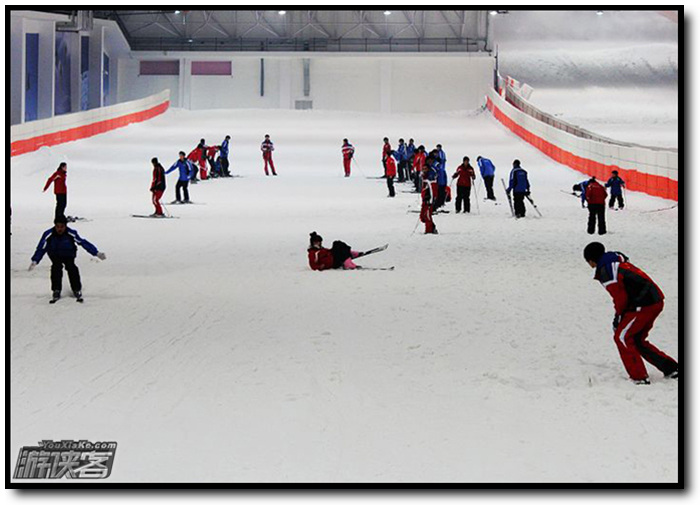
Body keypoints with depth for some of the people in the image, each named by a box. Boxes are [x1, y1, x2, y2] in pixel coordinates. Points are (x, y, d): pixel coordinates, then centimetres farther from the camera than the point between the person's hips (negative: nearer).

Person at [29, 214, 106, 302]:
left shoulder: (71, 234, -25)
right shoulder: (48, 234, -23)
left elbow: (83, 243, -21)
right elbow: (41, 248, -17)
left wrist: (97, 253, -24)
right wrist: (35, 261, -26)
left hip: (69, 255, 0)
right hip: (55, 255, 0)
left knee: (71, 267, -26)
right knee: (56, 266, -29)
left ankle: (77, 291, -13)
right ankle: (56, 291, -20)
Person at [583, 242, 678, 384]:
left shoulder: (605, 272, -12)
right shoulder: (618, 259, 19)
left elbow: (620, 296, -13)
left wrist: (618, 316, 4)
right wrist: (621, 314, 23)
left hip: (643, 306, -9)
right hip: (657, 301, 9)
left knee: (622, 338, 1)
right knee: (637, 340, 20)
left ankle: (639, 377, 0)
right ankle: (670, 368, 20)